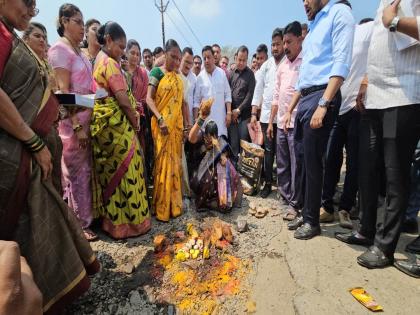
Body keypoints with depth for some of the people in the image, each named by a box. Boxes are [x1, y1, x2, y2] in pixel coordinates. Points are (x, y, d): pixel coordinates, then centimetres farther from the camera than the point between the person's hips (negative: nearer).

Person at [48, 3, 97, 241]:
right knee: (76, 174, 1)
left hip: (86, 118, 8)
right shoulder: (60, 49, -7)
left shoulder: (79, 51, 17)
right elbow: (63, 91, -15)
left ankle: (86, 217, 28)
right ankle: (78, 224, 15)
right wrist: (77, 125, -20)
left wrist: (87, 122, 14)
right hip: (72, 121, -8)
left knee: (86, 172, 13)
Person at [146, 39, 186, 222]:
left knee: (175, 163, 9)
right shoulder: (157, 72, -1)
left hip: (177, 124, 6)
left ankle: (174, 204, 23)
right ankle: (162, 208, 9)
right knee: (163, 163, -3)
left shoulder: (178, 76, 16)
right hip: (163, 124, -6)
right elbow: (149, 98, -9)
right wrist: (160, 119, -21)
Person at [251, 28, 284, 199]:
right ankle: (268, 183, 21)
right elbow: (258, 90, 10)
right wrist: (253, 114, 4)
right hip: (266, 115, 3)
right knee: (268, 151, 9)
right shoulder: (266, 65, 12)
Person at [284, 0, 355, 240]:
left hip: (322, 96, -8)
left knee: (313, 163, -6)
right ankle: (305, 213, 22)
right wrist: (289, 110, 19)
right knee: (303, 160, 9)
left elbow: (341, 63, -14)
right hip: (305, 99, 9)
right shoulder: (313, 27, 27)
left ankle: (313, 221, 8)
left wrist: (323, 104, -24)